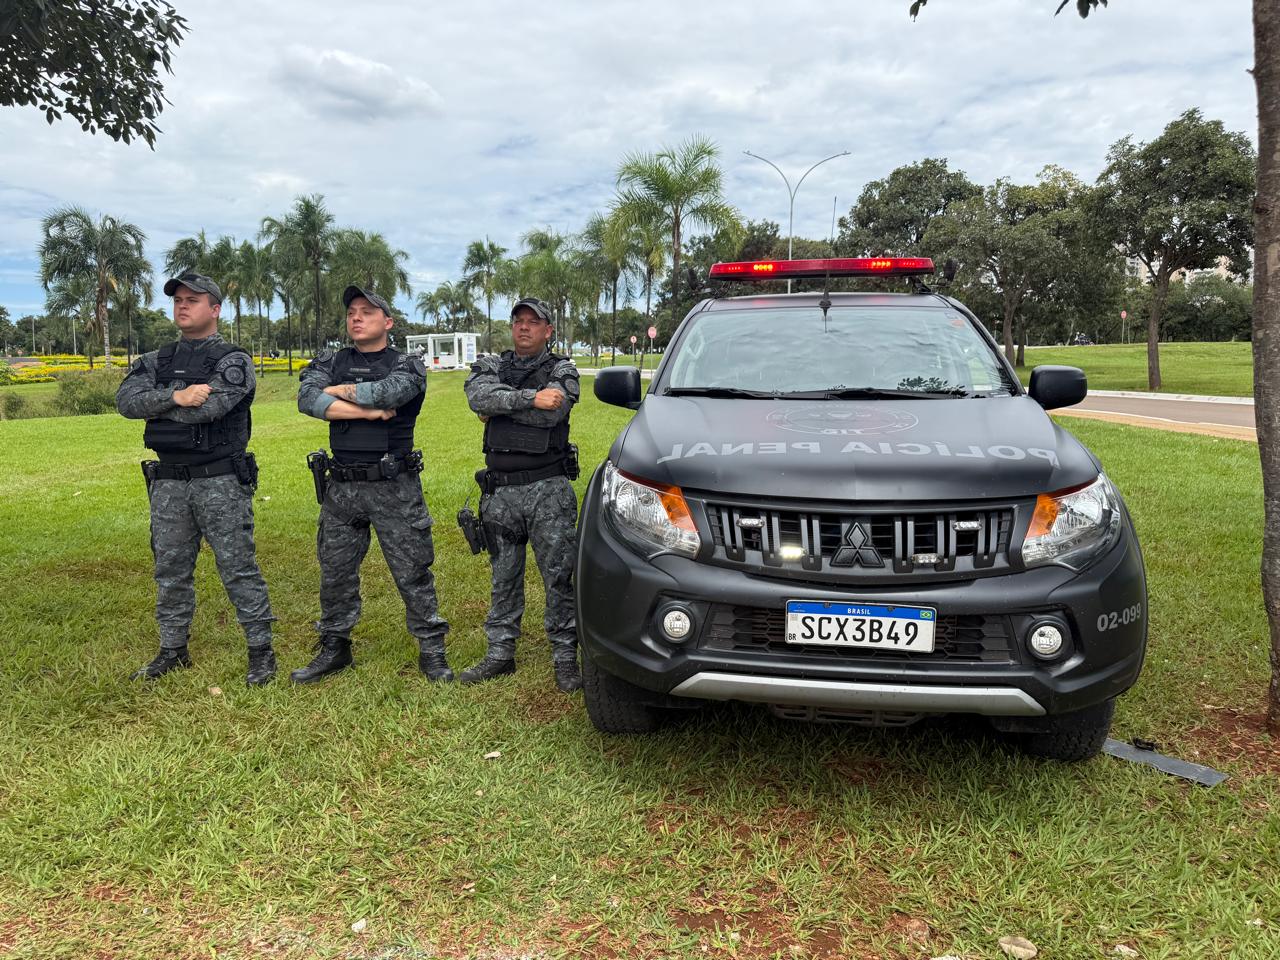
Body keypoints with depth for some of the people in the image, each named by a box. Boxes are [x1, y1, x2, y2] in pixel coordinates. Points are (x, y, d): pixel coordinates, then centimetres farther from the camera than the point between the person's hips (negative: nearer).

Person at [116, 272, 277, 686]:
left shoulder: (233, 360, -4)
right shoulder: (156, 361, 13)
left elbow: (209, 407, -20)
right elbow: (126, 400, -3)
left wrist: (154, 405, -6)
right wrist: (174, 396, -20)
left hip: (221, 482, -5)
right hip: (168, 483, 6)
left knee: (238, 569, -2)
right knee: (171, 571, 13)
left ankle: (261, 650, 8)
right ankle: (172, 651, 26)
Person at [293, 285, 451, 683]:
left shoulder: (407, 366, 1)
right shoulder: (329, 363, 11)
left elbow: (386, 392, -21)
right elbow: (307, 400, -9)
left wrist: (339, 391, -6)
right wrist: (367, 411, -15)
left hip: (395, 488, -3)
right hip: (341, 487, 4)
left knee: (412, 572, 2)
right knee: (335, 572, 12)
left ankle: (432, 650, 13)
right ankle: (334, 647, 28)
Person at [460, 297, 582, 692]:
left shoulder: (562, 370, 2)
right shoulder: (490, 367, 11)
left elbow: (552, 413, -18)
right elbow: (479, 397, -12)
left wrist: (500, 403, -9)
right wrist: (530, 398, -20)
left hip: (549, 491, -3)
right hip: (500, 492, 3)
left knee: (559, 577, 0)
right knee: (504, 578, 13)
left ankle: (565, 656, 11)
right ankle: (500, 653, 24)